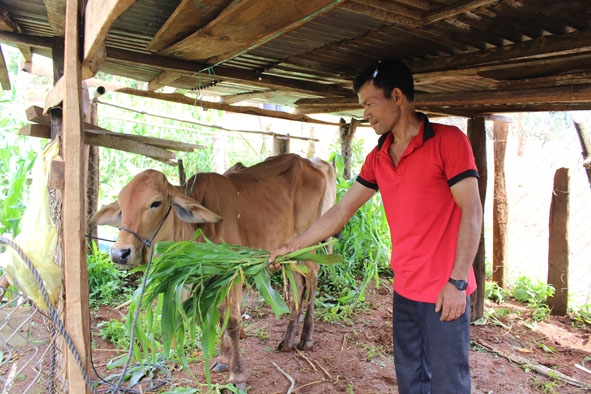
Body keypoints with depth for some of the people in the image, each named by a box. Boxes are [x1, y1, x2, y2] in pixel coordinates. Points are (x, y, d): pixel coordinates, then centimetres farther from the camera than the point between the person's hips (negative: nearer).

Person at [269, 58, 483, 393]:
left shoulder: (448, 140, -10)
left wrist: (457, 281, -16)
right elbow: (341, 211, 11)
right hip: (405, 291, 6)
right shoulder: (378, 158, 8)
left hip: (445, 294, -6)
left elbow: (472, 212, -12)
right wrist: (292, 246, 11)